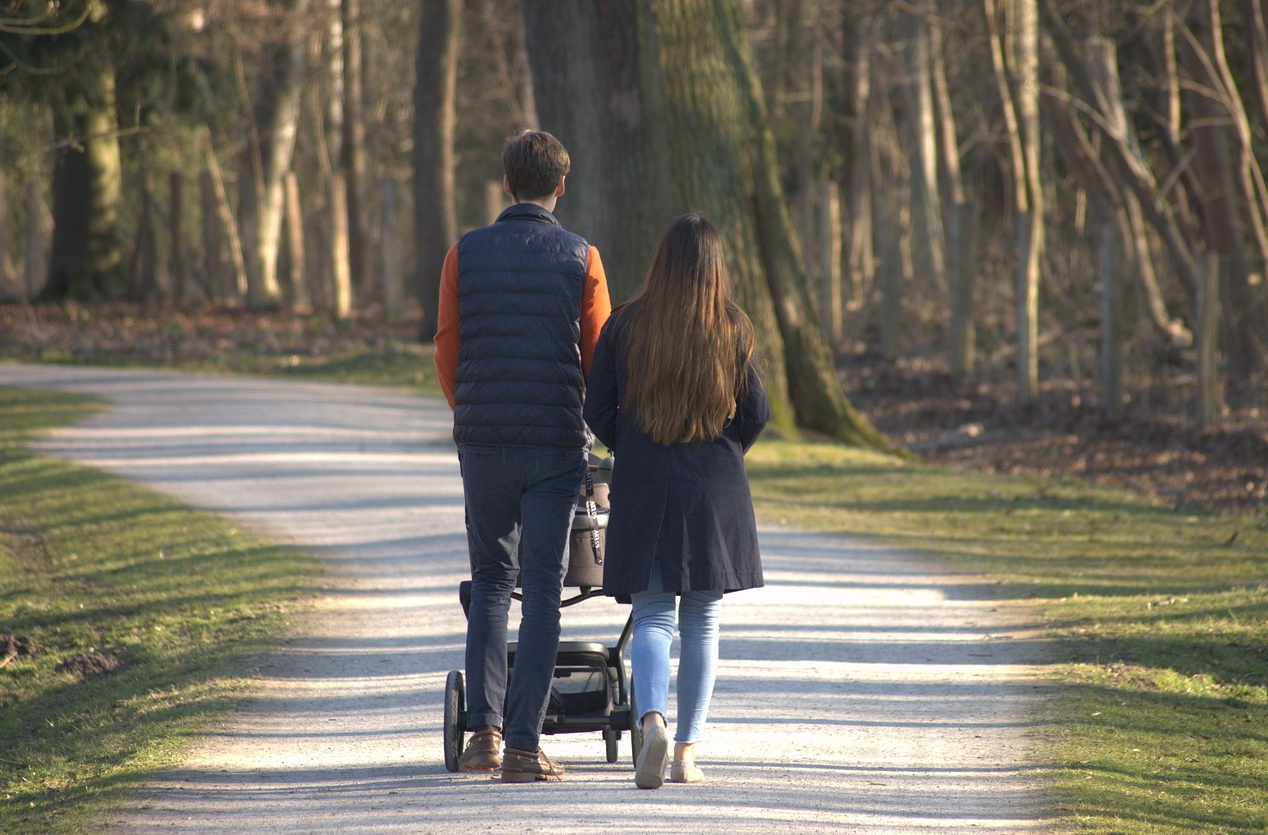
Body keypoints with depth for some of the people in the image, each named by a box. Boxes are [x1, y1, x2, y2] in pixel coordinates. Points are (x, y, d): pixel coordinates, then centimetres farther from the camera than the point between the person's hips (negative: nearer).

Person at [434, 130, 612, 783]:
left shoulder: (466, 254, 2)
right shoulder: (580, 258, -2)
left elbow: (447, 352, 5)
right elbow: (599, 357, 0)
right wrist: (593, 425, 19)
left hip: (483, 439, 2)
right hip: (556, 443, -2)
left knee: (491, 579, 16)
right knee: (541, 588, 1)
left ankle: (484, 730, 5)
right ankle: (524, 745, -4)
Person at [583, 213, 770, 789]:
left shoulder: (624, 326, -2)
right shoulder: (733, 330, -2)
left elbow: (597, 412, -1)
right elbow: (755, 413, 0)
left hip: (643, 488, 0)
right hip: (715, 493, 0)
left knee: (652, 616, 3)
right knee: (701, 623, 10)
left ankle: (653, 721, -24)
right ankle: (687, 753, 10)